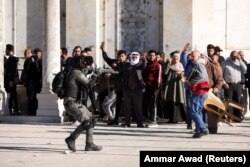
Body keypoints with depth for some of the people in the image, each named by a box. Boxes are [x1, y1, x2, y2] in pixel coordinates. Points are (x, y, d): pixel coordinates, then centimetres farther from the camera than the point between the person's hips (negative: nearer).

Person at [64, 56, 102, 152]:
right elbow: (89, 84, -12)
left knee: (91, 119, 8)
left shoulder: (75, 72, 17)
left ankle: (90, 145, 10)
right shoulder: (77, 73, -14)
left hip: (76, 103, 10)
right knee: (87, 122, -16)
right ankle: (71, 139, -5)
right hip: (71, 103, -10)